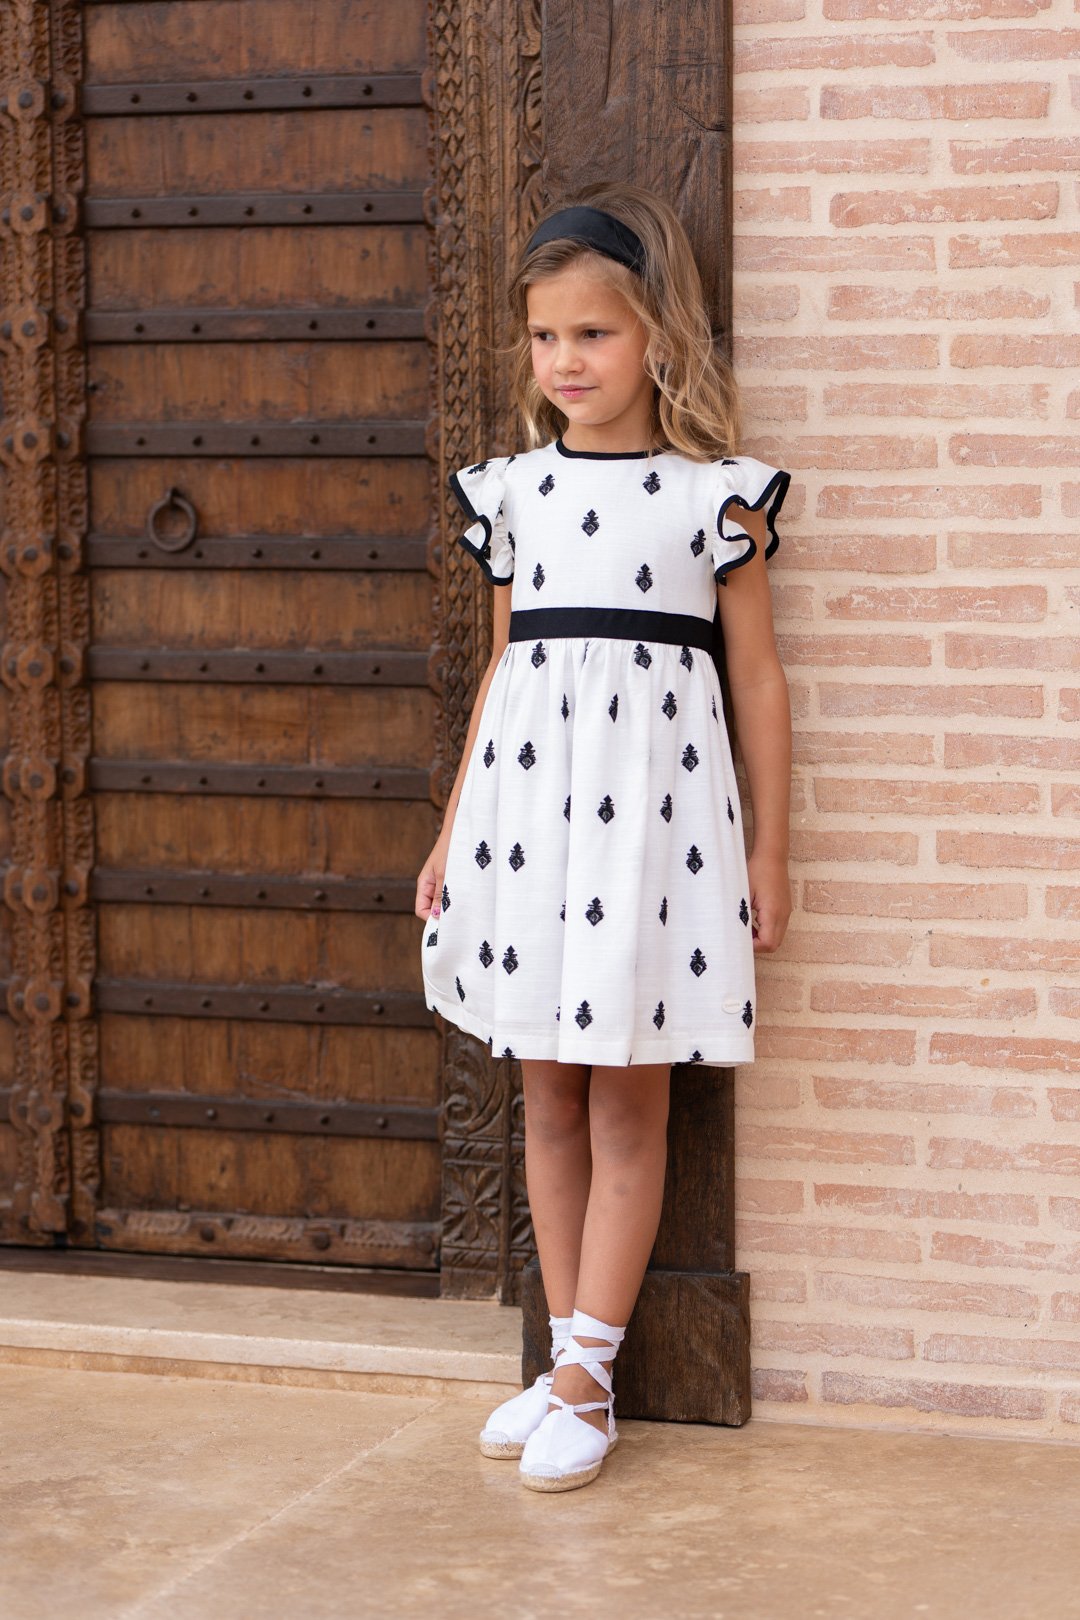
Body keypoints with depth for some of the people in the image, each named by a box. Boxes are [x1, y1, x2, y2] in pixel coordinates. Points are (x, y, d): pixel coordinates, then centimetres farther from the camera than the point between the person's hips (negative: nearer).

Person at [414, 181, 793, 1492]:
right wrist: (454, 831, 15)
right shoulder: (515, 489, 8)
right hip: (526, 790, 4)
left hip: (651, 797, -4)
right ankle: (569, 1359, 20)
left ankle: (587, 1381, 8)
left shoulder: (718, 493, -3)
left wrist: (769, 848, 1)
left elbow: (757, 676, 1)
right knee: (548, 1095, 10)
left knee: (628, 1101, 2)